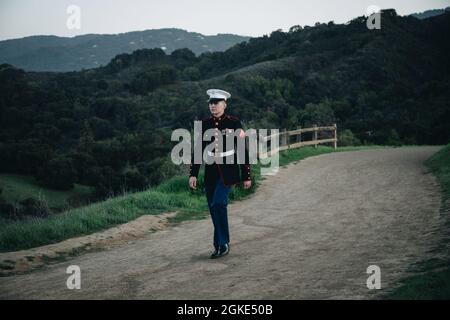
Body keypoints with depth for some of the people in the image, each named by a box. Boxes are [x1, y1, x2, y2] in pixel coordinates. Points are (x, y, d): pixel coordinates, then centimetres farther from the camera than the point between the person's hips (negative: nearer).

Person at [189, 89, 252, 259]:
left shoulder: (234, 123, -5)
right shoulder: (204, 124, 6)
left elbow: (243, 150, -2)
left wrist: (246, 176, -2)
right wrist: (193, 174, 0)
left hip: (228, 170, -4)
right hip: (210, 171, 4)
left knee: (218, 203, -20)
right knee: (214, 208, 6)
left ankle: (223, 243, -8)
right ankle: (220, 245, 20)